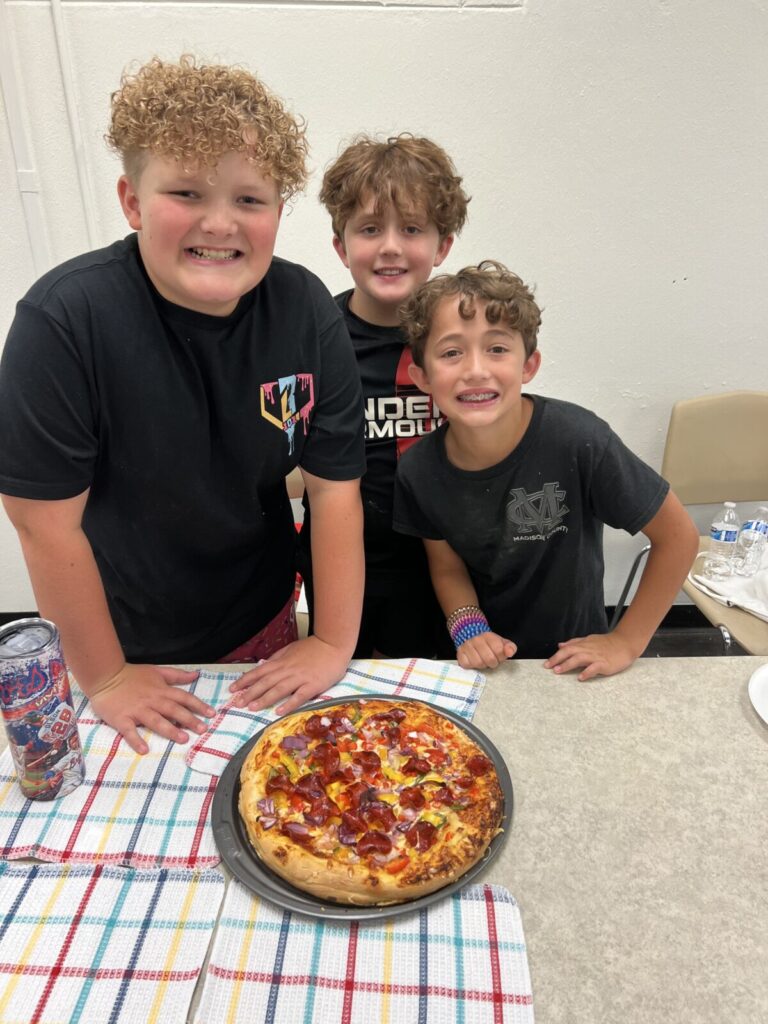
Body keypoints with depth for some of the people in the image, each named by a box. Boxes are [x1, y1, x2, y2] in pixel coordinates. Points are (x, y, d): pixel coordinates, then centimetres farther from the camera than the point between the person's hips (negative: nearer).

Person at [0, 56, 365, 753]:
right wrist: (104, 677, -12)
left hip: (263, 622, 3)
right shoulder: (63, 320, -26)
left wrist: (334, 644, -13)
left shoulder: (307, 311, -16)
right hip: (122, 639, -2)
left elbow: (334, 487, -14)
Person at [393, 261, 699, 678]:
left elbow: (678, 535, -14)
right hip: (481, 665, 2)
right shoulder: (419, 470, -15)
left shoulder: (576, 438, -25)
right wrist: (467, 626, -17)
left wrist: (625, 642, -10)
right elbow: (447, 566, 0)